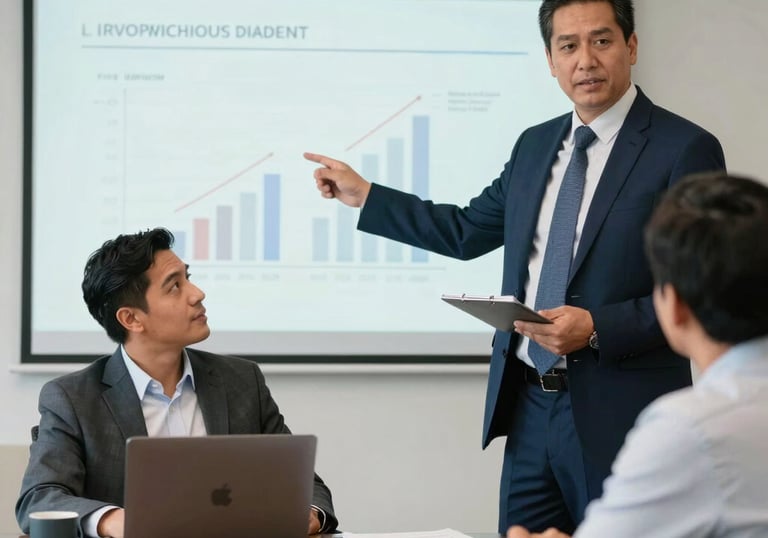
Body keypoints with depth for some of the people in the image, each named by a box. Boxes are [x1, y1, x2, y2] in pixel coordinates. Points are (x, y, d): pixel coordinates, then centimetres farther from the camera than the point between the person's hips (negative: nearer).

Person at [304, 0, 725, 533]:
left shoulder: (685, 149, -9)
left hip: (616, 416, -6)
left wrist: (597, 328, -22)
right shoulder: (535, 144, 12)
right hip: (530, 409, 6)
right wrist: (362, 194, 23)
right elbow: (468, 231, 23)